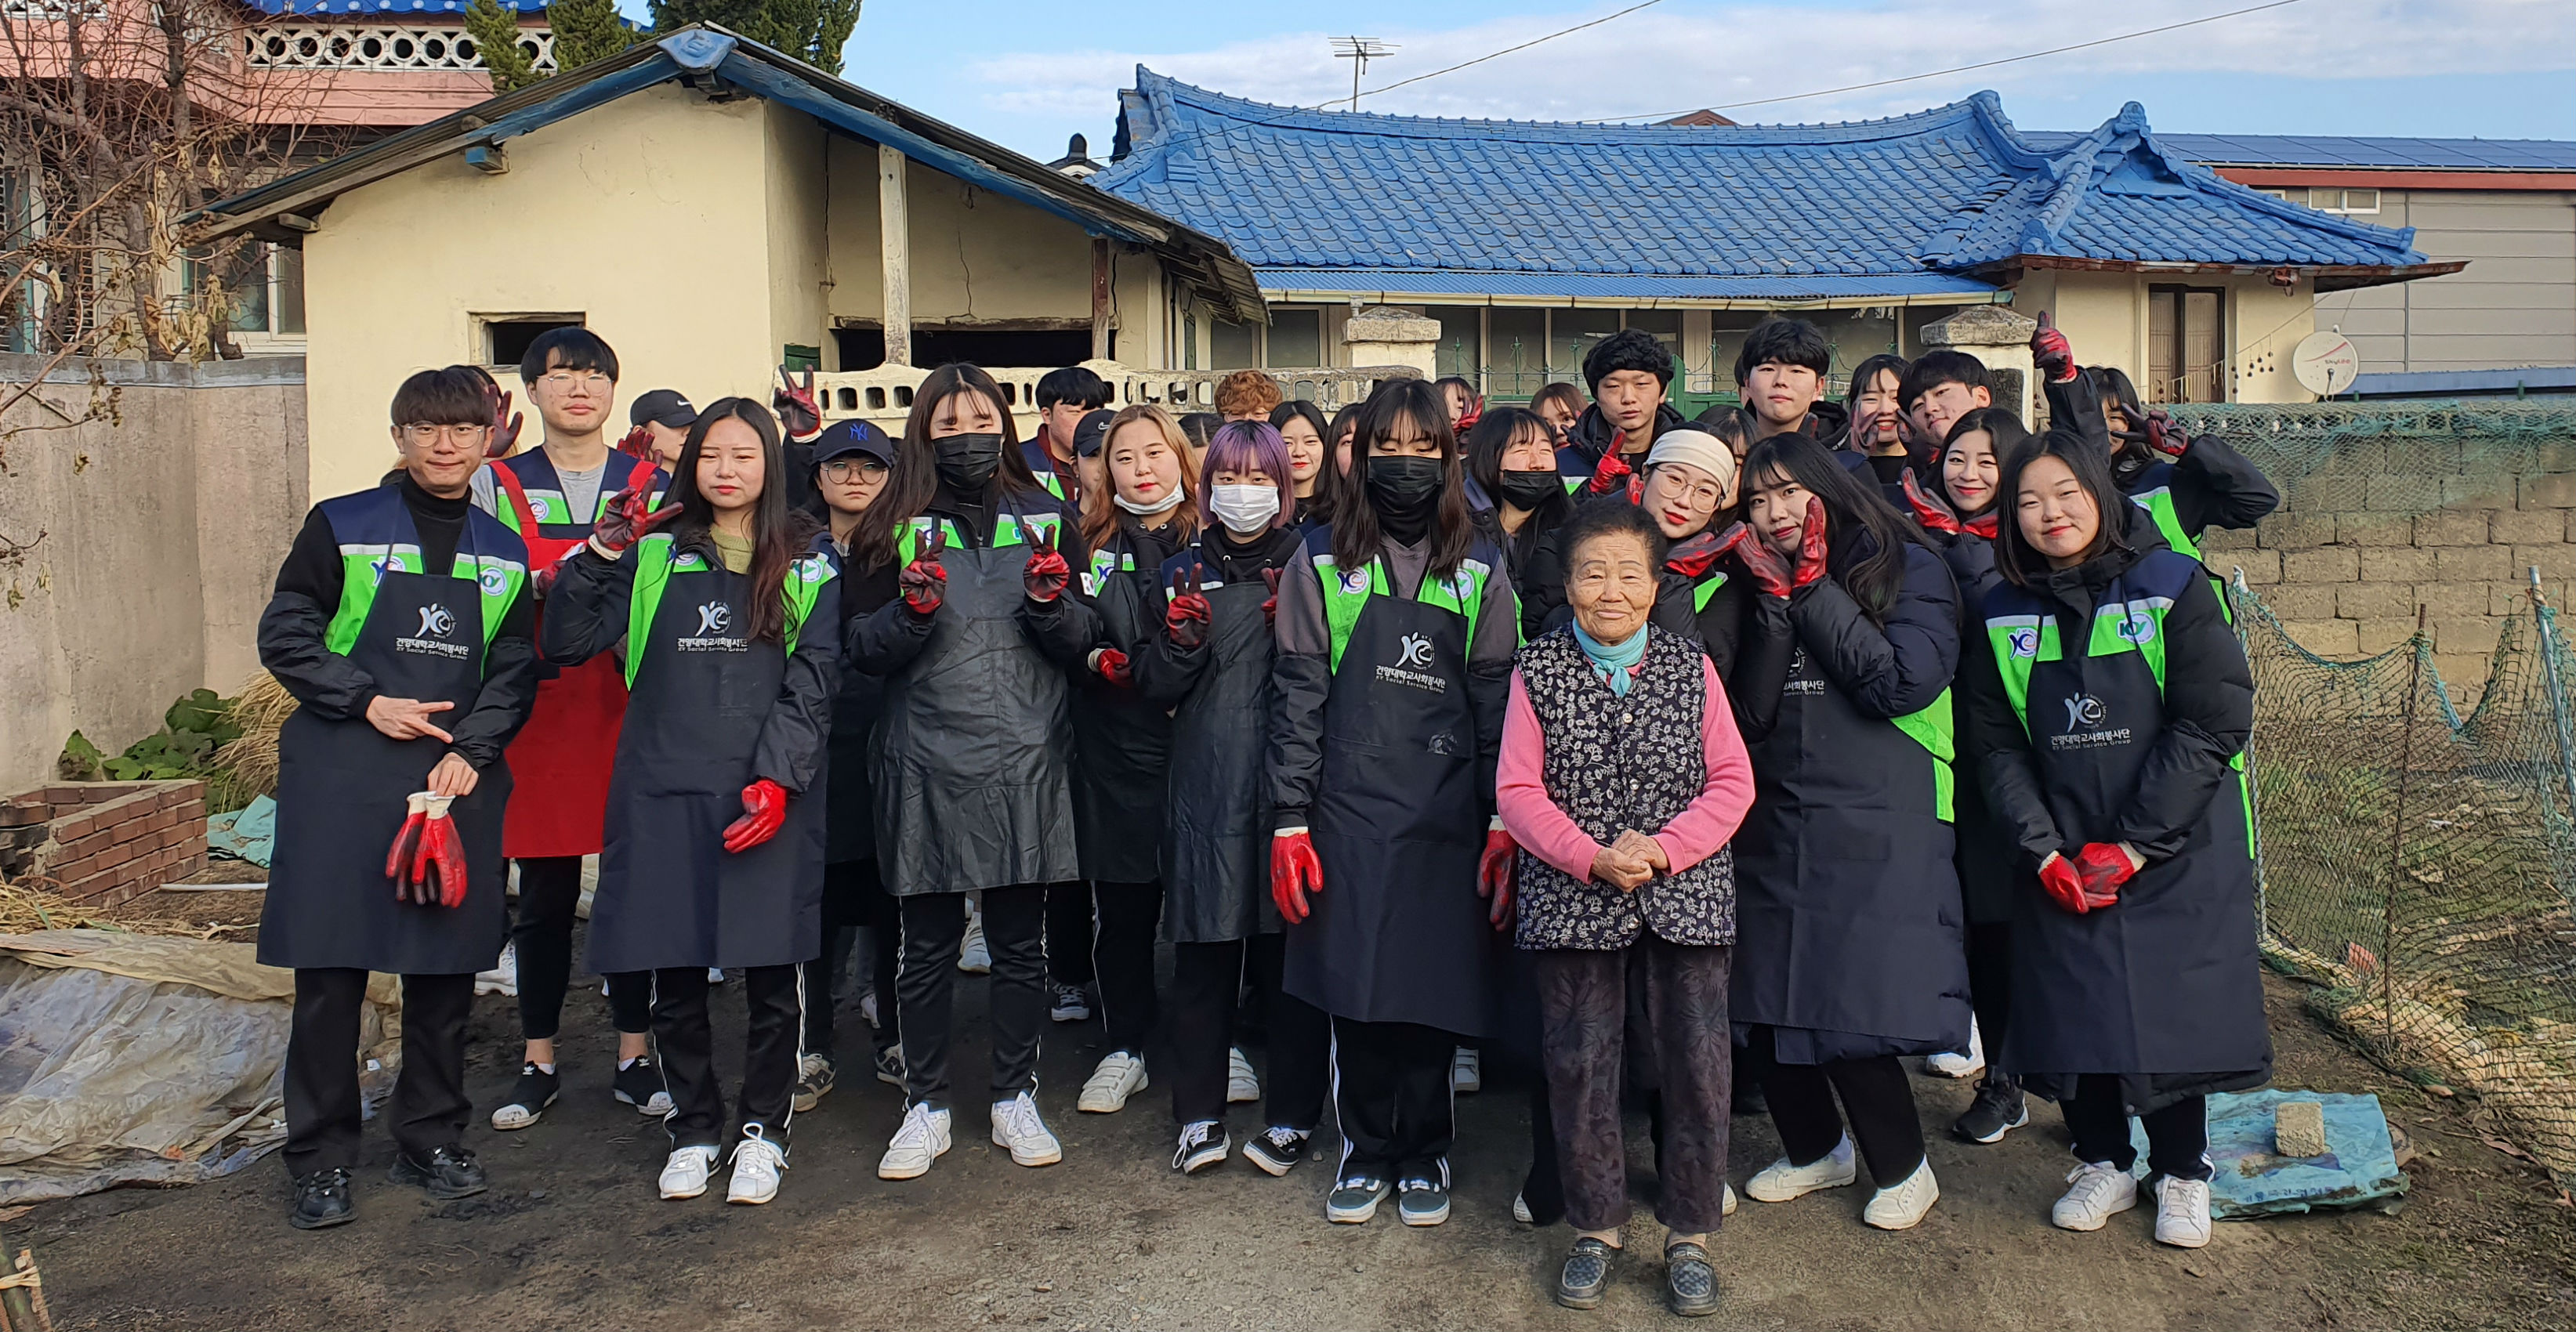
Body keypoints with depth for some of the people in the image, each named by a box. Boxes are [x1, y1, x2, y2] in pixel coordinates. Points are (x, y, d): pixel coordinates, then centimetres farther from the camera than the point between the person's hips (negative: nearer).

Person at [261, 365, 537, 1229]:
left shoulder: (506, 553, 10)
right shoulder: (343, 527, 3)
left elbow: (516, 670, 6)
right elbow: (284, 636, 1)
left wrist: (470, 750, -9)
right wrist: (368, 702, -11)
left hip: (459, 778, 3)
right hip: (341, 777, -2)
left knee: (448, 967, 8)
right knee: (330, 969, -1)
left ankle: (431, 1140, 23)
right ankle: (322, 1160, 12)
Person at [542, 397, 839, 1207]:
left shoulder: (807, 561, 6)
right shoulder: (656, 552, 10)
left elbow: (812, 680, 0)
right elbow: (569, 642, 5)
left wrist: (778, 778, -11)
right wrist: (602, 552, -6)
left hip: (769, 794, -1)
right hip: (663, 790, 2)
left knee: (772, 973, 1)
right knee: (675, 976, 7)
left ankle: (761, 1129, 20)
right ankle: (693, 1129, 25)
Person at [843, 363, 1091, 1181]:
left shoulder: (1044, 520, 8)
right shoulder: (900, 528, 5)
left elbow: (1083, 645, 7)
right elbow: (864, 652, 2)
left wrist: (1052, 603, -13)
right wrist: (913, 608, -17)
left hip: (1025, 764, 1)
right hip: (925, 768, -1)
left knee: (1020, 942, 8)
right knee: (927, 946, 6)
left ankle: (1015, 1099, 22)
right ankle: (926, 1106, 20)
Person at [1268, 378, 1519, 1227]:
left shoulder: (1479, 569, 6)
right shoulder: (1322, 562, 4)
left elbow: (1498, 700, 4)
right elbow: (1298, 696, 1)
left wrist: (1505, 822, -4)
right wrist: (1290, 822, -4)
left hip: (1446, 814, 0)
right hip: (1349, 810, 0)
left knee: (1433, 988, 5)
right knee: (1354, 989, 4)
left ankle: (1424, 1154, 25)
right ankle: (1366, 1149, 24)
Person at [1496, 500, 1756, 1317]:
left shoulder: (1692, 668, 3)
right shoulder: (1537, 672, 0)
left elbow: (1732, 783, 0)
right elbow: (1517, 791, -3)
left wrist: (1663, 850, -14)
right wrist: (1592, 857, -15)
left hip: (1685, 896, 1)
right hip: (1573, 901, 0)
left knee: (1697, 1063, 4)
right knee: (1578, 1065, 6)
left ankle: (1691, 1235, 22)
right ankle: (1596, 1227, 25)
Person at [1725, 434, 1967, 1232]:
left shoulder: (1908, 568, 0)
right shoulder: (1760, 582, 12)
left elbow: (1904, 682, -16)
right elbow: (1751, 716, 1)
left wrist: (1814, 587, -11)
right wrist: (1777, 600, -8)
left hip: (1879, 829, -5)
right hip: (1775, 830, 5)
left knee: (1852, 1018, -8)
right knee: (1760, 1013, 6)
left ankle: (1903, 1167, 19)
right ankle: (1815, 1151, 32)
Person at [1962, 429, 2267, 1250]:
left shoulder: (2172, 589, -6)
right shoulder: (2003, 618, 4)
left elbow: (2214, 722, -11)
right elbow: (1996, 745, 2)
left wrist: (2133, 844, -15)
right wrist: (2044, 850, -11)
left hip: (2176, 852, -2)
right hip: (2062, 863, 3)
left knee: (2173, 1004, 3)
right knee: (2072, 1010, 5)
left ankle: (2181, 1172, 25)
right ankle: (2103, 1163, 27)